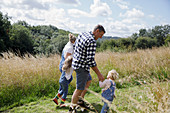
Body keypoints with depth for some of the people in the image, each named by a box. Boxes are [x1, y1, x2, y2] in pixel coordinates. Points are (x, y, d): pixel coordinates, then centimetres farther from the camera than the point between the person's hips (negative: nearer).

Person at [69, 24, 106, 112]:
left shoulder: (82, 34, 5)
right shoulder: (92, 41, -22)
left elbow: (75, 47, 16)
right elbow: (90, 60, -25)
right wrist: (99, 74, -20)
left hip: (76, 63, 10)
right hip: (82, 67, -10)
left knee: (88, 80, 26)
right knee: (80, 89, 1)